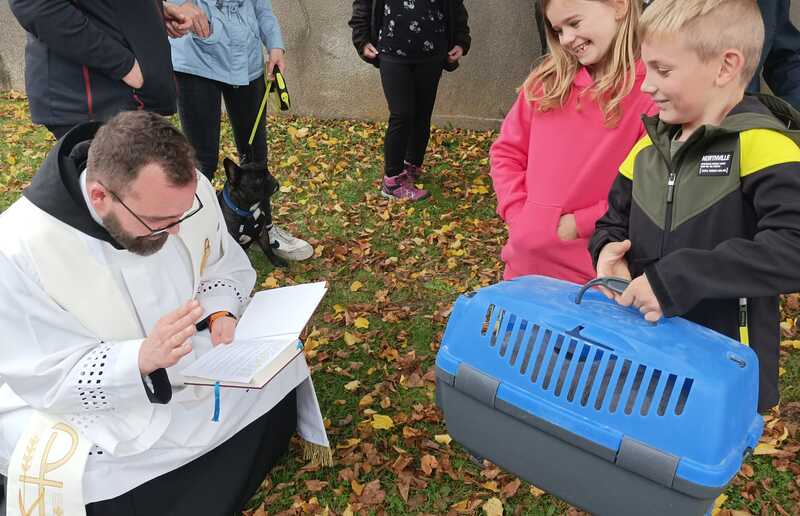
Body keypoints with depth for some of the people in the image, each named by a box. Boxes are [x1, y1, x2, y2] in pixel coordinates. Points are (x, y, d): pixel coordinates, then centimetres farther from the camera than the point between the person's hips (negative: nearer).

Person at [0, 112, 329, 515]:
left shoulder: (187, 190, -17)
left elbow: (226, 266, 1)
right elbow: (48, 379, -24)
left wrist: (221, 313, -20)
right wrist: (142, 358, -40)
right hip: (87, 401, -5)